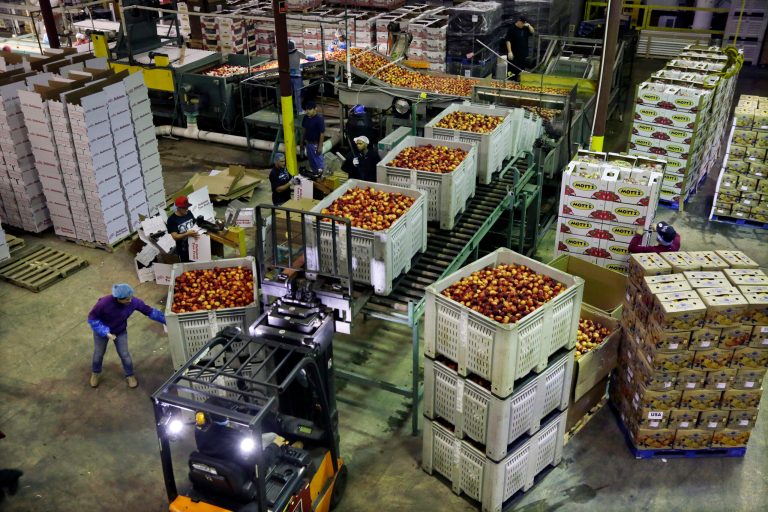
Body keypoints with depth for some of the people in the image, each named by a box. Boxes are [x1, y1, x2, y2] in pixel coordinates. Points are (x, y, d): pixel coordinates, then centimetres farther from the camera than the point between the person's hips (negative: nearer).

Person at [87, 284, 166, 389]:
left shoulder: (133, 302, -31)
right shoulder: (104, 303, -39)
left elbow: (149, 311, -18)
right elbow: (92, 318, -24)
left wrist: (166, 320, -18)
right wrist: (106, 332, -30)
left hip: (121, 332, 2)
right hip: (102, 331, -1)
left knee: (124, 354, 10)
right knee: (98, 353, 20)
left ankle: (130, 376, 36)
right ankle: (95, 373, 48)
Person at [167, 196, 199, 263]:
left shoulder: (189, 213, -2)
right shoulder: (172, 220, -19)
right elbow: (175, 237, -23)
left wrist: (197, 230, -9)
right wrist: (188, 234, -37)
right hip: (183, 250, -5)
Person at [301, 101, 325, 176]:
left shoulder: (319, 119, -20)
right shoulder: (306, 117, -1)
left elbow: (322, 133, -18)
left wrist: (320, 146, -18)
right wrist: (302, 142, 13)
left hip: (316, 144, -7)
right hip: (308, 143, 7)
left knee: (318, 162, 2)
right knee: (311, 161, 18)